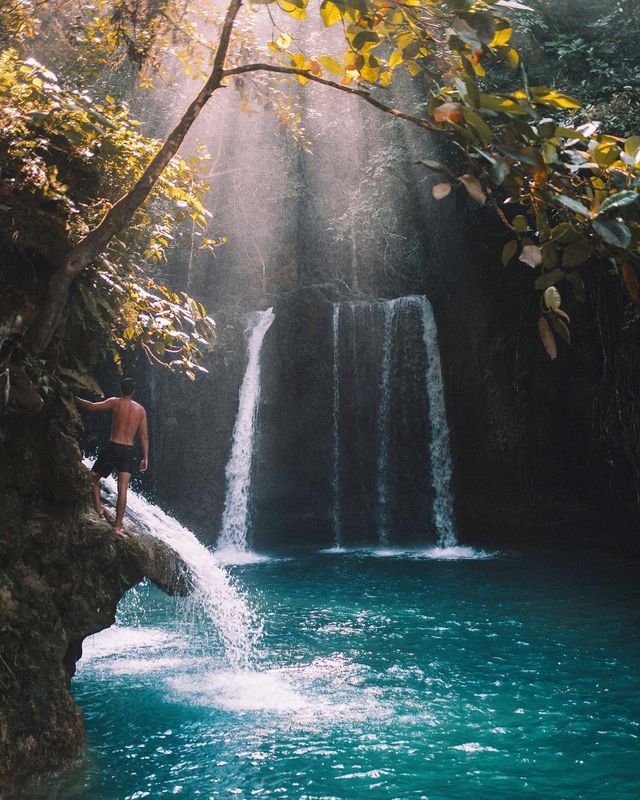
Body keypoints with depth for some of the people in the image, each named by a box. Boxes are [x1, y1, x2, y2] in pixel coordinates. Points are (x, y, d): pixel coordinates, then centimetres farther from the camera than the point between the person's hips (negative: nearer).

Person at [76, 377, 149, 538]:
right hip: (129, 451, 3)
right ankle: (118, 527, -5)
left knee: (93, 479, 14)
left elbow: (92, 407, -11)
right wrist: (145, 457, 11)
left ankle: (99, 509, -6)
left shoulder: (115, 402, -1)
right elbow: (144, 436, 7)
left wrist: (74, 398, 0)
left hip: (113, 447, -3)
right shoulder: (140, 409, 8)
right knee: (122, 490, -1)